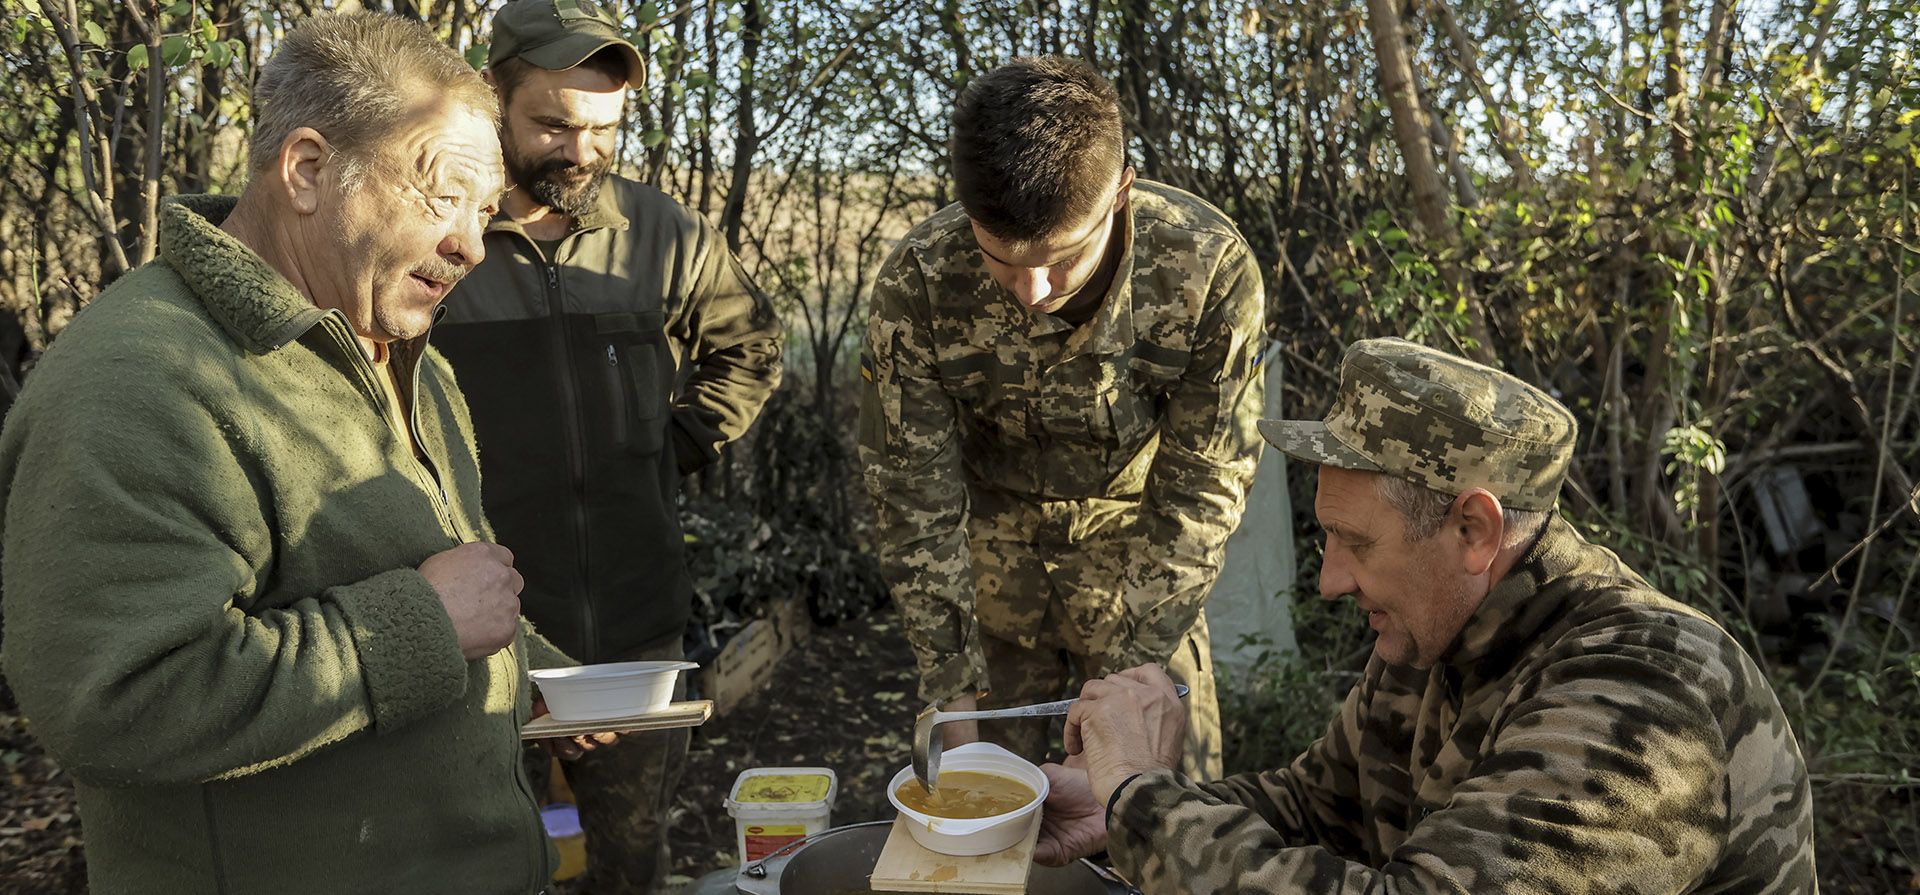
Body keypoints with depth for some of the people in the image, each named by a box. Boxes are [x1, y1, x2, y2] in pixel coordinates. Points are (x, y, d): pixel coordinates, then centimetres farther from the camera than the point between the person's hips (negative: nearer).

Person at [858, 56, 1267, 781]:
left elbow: (1202, 487, -17)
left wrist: (1135, 664, -20)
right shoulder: (916, 284, -25)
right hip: (991, 540, 0)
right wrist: (956, 690, -16)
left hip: (1131, 529, 0)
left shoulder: (1209, 267, -26)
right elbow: (914, 500, -16)